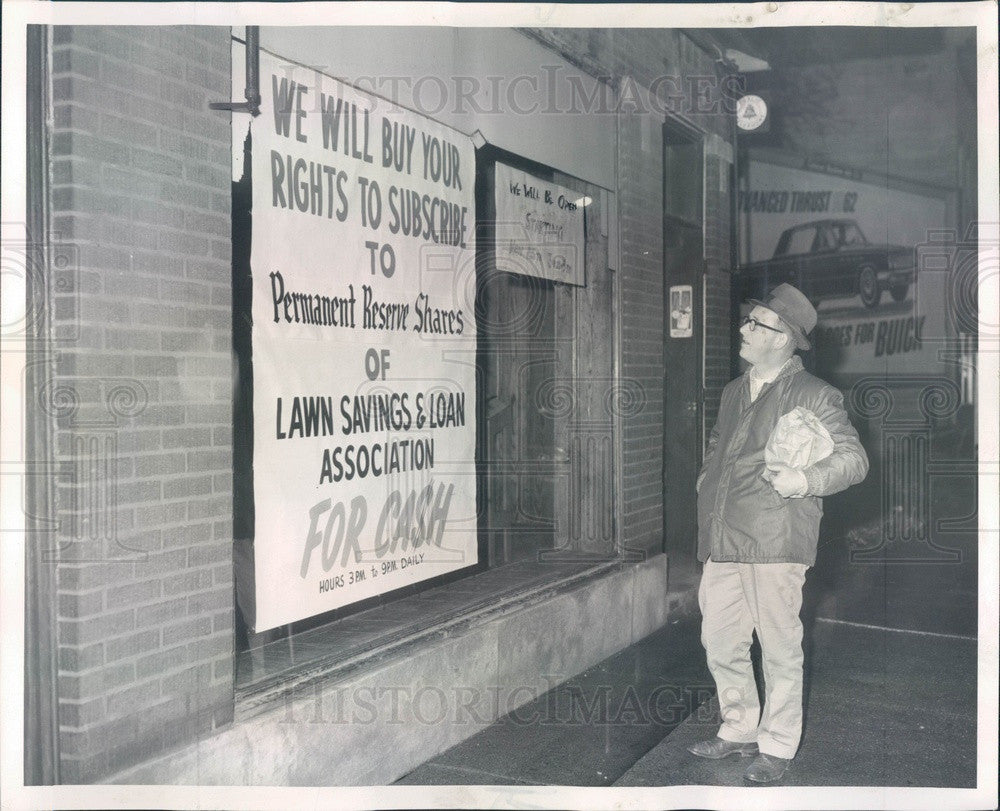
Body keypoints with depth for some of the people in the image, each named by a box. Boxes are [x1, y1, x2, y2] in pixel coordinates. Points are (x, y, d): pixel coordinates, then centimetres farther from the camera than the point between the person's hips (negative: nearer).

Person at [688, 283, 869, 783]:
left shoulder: (814, 396, -3)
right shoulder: (733, 393, 18)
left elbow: (853, 458, -4)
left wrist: (806, 480, -20)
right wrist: (706, 482, 17)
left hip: (775, 541, -6)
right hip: (721, 543, 7)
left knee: (780, 648, 2)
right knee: (720, 643, 11)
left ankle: (777, 745, 18)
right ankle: (740, 729, 29)